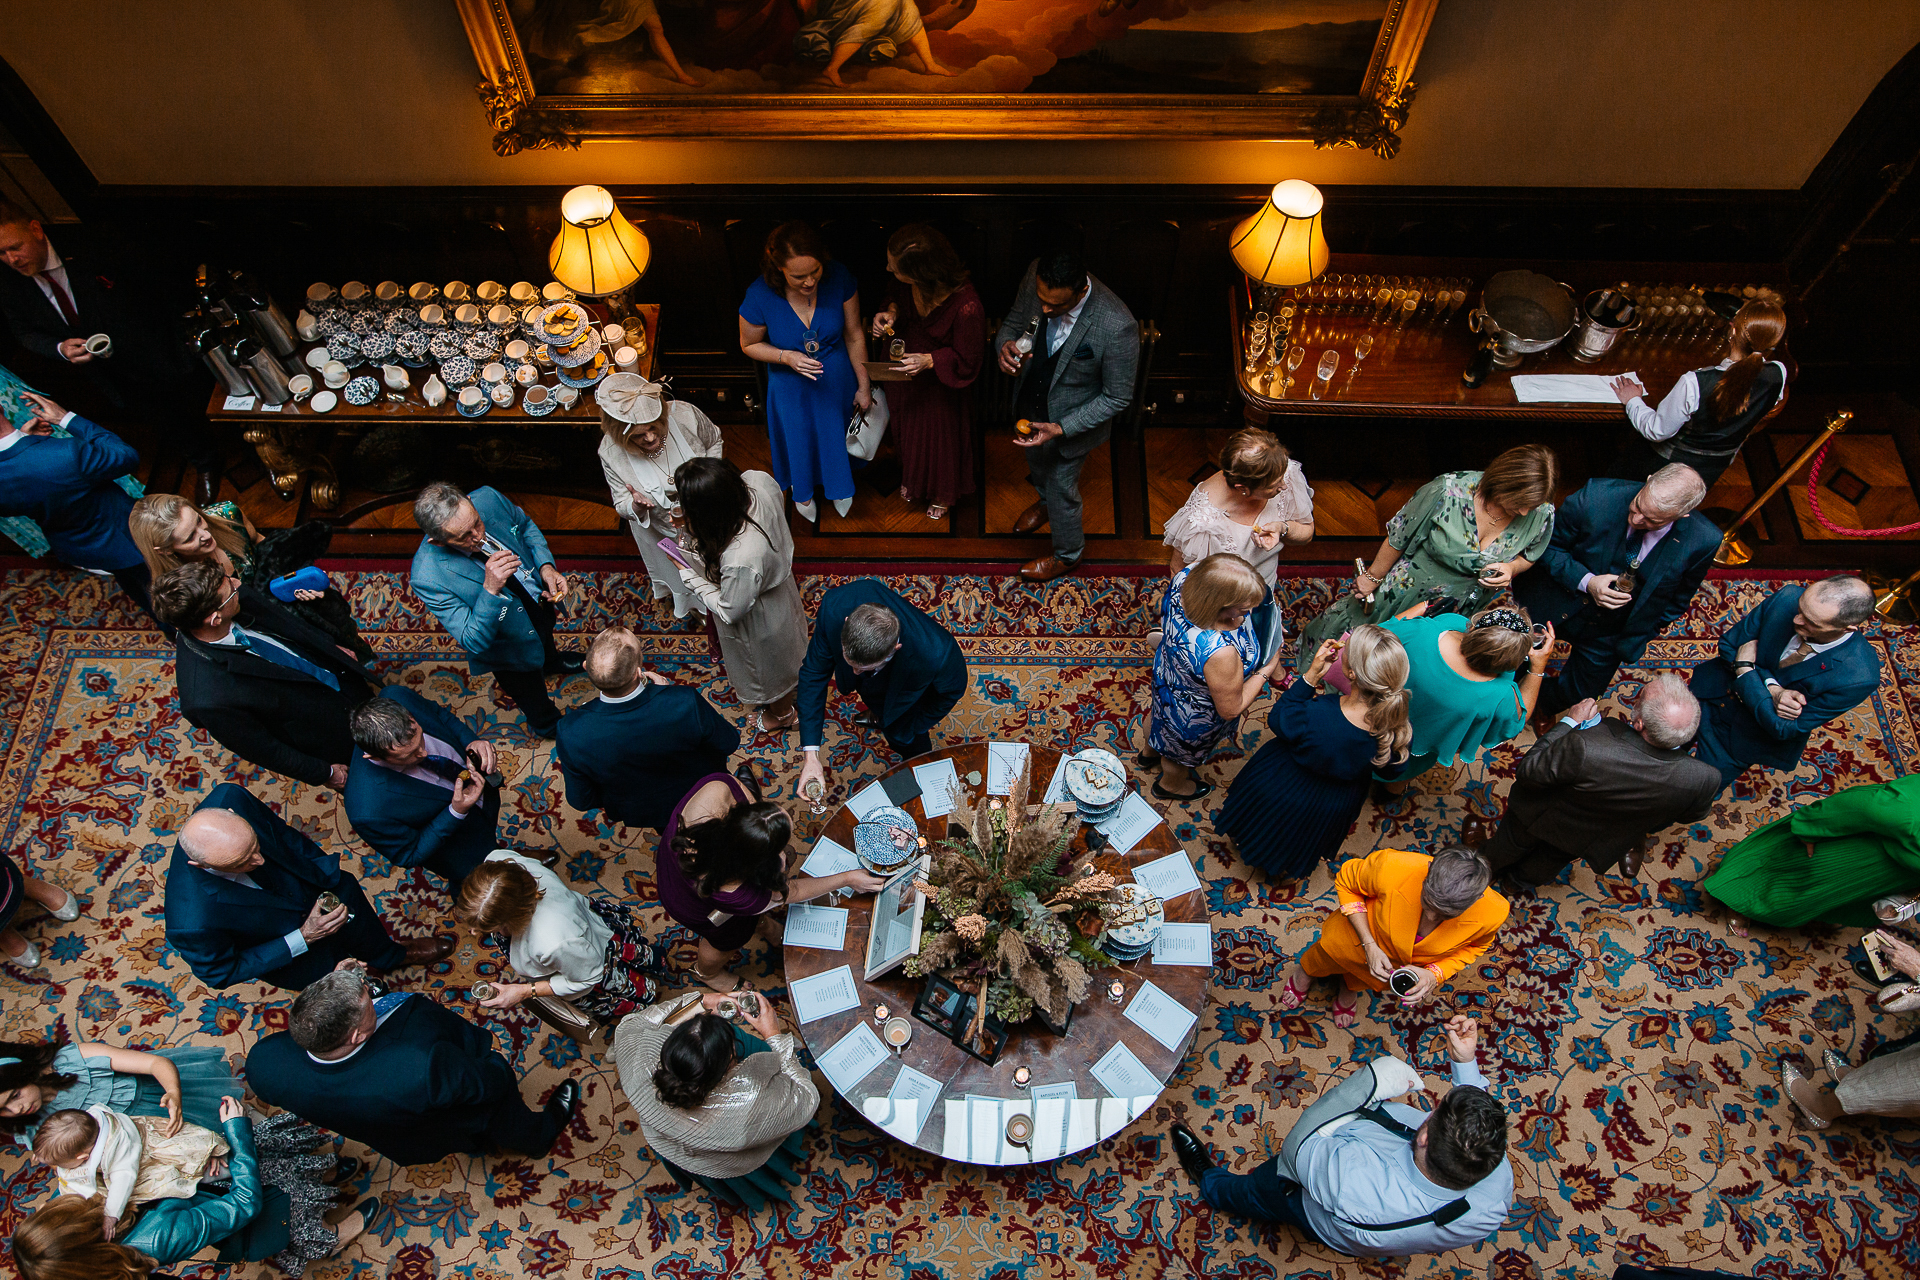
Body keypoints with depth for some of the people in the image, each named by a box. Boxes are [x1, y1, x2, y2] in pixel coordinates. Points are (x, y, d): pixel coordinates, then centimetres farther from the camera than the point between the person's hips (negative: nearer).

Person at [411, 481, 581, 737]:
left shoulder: (488, 499, -30)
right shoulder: (428, 578, -42)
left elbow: (526, 526, -6)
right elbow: (473, 642, -35)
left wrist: (546, 566, -23)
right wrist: (490, 589, -49)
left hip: (542, 601, 5)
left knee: (546, 640, 41)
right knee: (534, 698, 26)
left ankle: (551, 661, 77)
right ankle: (548, 725, 61)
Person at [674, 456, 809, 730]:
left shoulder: (739, 561, -48)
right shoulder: (758, 481, -31)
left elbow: (729, 611, -27)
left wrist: (690, 575, -17)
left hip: (761, 623, -6)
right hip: (779, 584, 6)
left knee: (769, 668, 29)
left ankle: (782, 713, 60)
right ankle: (794, 686, 70)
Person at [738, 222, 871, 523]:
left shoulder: (839, 278, -27)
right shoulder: (759, 296, -31)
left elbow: (854, 336, -13)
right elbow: (749, 345, -12)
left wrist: (863, 386, -4)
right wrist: (786, 357, -30)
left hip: (838, 380, 1)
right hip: (792, 387, -1)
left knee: (836, 435, 27)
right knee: (799, 440, 26)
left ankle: (839, 486, 62)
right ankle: (803, 489, 61)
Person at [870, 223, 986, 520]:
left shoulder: (966, 306, -41)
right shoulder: (909, 285, -25)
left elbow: (967, 361, -25)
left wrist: (930, 361, -38)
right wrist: (891, 312, -18)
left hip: (940, 385, -5)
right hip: (905, 373, 5)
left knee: (939, 438, 21)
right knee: (906, 428, 30)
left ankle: (943, 494, 54)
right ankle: (911, 478, 63)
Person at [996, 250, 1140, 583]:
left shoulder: (1117, 328, -39)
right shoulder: (1036, 275, -25)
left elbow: (1117, 397, -24)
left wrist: (1060, 429, -29)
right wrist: (1005, 345, -28)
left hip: (1072, 420, -5)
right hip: (1029, 404, 5)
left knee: (1061, 487, 19)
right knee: (1036, 460, 34)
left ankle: (1068, 554, 51)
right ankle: (1046, 501, 70)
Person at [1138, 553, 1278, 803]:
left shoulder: (1184, 578, -32)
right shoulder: (1220, 653, -49)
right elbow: (1230, 709, -29)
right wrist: (1266, 670, -17)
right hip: (1196, 718, -6)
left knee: (1159, 711, 40)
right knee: (1184, 753, 30)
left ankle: (1149, 752, 73)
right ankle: (1170, 785, 64)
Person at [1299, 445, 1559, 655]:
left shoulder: (1541, 514, -21)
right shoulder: (1447, 491, -33)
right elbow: (1398, 538, -18)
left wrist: (1511, 568, -23)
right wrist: (1373, 577, -5)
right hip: (1409, 587, -2)